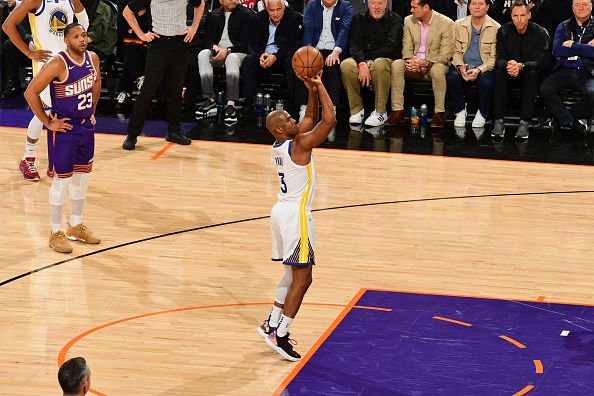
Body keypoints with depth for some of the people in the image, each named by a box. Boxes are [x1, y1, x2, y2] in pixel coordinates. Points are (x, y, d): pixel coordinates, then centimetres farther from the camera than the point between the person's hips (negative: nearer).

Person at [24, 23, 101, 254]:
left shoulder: (93, 58, -1)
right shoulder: (58, 65, -22)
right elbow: (31, 93, -20)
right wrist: (48, 122, -15)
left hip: (86, 126, 7)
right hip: (63, 129, -7)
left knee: (82, 177, 15)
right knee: (62, 181, 0)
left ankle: (76, 226, 30)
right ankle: (56, 233, 11)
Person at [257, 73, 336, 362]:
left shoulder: (279, 146, 8)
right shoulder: (300, 145, -17)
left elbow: (311, 118, 20)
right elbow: (330, 119, -21)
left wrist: (311, 90, 8)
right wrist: (320, 87, -12)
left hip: (282, 211, 9)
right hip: (295, 216, -9)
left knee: (294, 273, 20)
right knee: (302, 280, -5)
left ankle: (272, 324, 24)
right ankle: (279, 336, -6)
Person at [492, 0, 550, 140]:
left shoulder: (540, 33, -11)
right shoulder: (504, 31, -3)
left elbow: (541, 61, -20)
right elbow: (500, 59, -9)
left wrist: (521, 66, -41)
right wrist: (507, 64, -36)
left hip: (532, 72, -2)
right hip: (511, 75, 2)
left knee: (532, 75, -35)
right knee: (500, 73, -29)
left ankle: (525, 123, -39)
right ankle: (499, 121, -33)